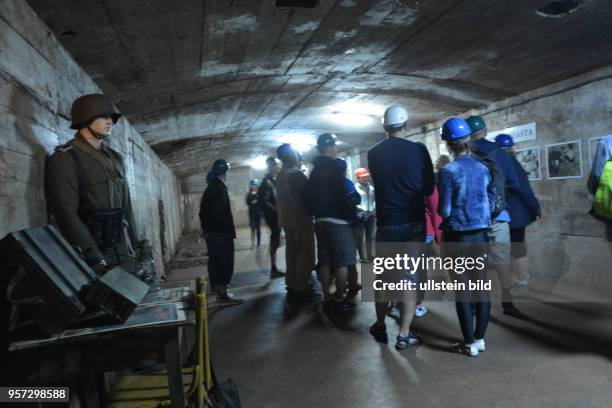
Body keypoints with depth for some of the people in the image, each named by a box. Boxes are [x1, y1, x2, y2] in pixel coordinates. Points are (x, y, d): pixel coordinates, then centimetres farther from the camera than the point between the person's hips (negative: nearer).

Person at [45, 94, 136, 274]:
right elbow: (66, 213, -15)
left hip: (121, 251, 6)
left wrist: (133, 245, 13)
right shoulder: (65, 158, -7)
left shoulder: (115, 158, 14)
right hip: (88, 252, -6)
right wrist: (95, 259, -20)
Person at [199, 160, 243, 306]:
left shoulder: (209, 188, 16)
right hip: (221, 232, -10)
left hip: (211, 231, 10)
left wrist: (206, 228, 23)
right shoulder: (220, 188, -15)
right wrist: (230, 231, -15)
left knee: (215, 260, 18)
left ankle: (216, 287, 30)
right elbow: (223, 212, -20)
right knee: (225, 262, -9)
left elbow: (203, 210, 20)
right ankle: (222, 294, -11)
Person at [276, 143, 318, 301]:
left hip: (287, 220, 9)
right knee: (305, 254, -3)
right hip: (301, 219, -9)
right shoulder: (296, 173, -14)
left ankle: (292, 285, 19)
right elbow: (308, 193, -11)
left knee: (292, 253, 13)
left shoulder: (280, 176, 12)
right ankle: (302, 288, -1)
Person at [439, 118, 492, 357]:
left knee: (462, 291, 4)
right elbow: (490, 203, 8)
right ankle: (480, 339, 22)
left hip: (458, 236, -5)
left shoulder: (448, 171, -13)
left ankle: (470, 343, 12)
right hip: (481, 234, 5)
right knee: (481, 288, 12)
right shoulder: (483, 169, 2)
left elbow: (444, 210, -12)